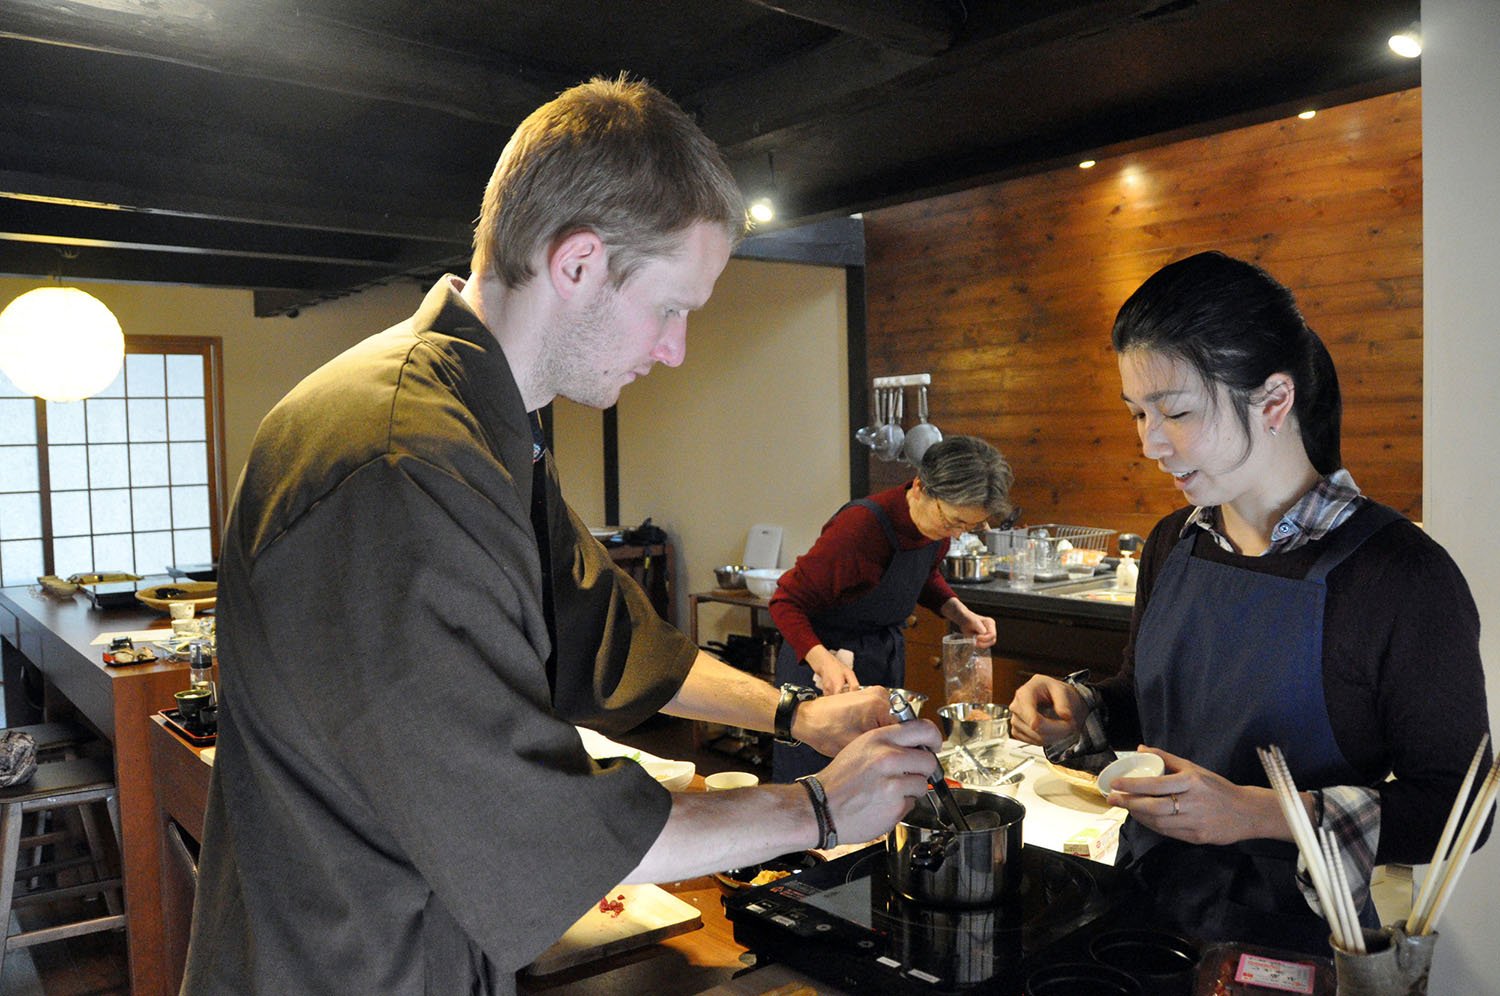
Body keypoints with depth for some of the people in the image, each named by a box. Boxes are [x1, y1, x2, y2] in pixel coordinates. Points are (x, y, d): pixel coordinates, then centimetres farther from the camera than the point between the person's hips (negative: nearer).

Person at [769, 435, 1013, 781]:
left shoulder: (940, 524, -7)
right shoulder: (860, 527, -29)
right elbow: (787, 602, -23)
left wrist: (960, 615, -2)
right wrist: (823, 662, -38)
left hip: (886, 656, 7)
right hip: (824, 653, -7)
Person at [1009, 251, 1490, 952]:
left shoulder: (1401, 575, -14)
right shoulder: (1172, 546, 6)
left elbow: (1453, 806, -10)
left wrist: (1261, 814, -22)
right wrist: (1079, 710, -2)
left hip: (1290, 939, -4)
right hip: (1145, 904, 4)